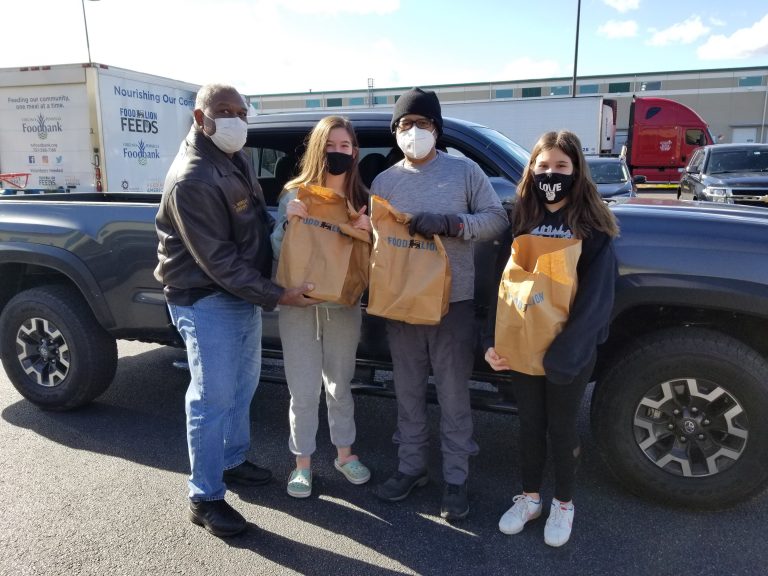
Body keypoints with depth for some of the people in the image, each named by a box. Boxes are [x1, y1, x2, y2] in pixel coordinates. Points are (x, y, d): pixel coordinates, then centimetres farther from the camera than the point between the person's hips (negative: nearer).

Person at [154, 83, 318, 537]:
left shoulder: (237, 159, 7)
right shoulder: (191, 180, -23)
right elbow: (218, 259, -24)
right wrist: (276, 296, -23)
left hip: (245, 294, 9)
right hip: (207, 301, -9)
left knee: (242, 386, 20)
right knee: (213, 400, 0)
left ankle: (233, 461, 40)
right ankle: (205, 499, 16)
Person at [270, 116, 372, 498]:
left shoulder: (362, 198, 2)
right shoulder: (294, 194, -5)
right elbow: (277, 253, -4)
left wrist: (368, 232, -15)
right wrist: (288, 221, -22)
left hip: (343, 307, 2)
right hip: (298, 306, -2)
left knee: (339, 385, 16)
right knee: (303, 391, 4)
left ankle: (345, 454, 34)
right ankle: (302, 462, 24)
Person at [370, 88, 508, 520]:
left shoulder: (465, 171, 1)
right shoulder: (384, 182, 9)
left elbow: (497, 220, -5)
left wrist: (447, 222, -20)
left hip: (454, 302, -3)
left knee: (454, 397, 5)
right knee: (409, 394, 14)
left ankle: (456, 479, 19)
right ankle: (412, 467, 30)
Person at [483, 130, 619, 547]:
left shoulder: (593, 227, -9)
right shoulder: (522, 221, 2)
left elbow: (597, 297, -14)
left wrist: (562, 353, -22)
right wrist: (493, 341, -8)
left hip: (571, 351, -3)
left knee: (560, 426, 12)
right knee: (530, 423, 16)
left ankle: (563, 504, 34)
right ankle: (529, 497, 36)